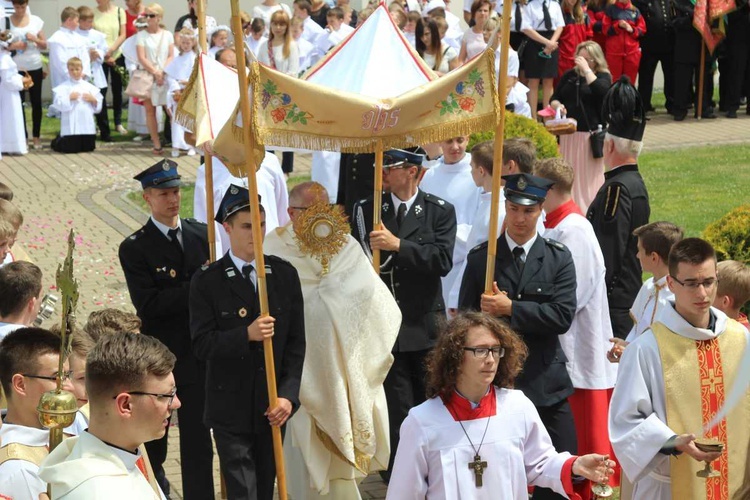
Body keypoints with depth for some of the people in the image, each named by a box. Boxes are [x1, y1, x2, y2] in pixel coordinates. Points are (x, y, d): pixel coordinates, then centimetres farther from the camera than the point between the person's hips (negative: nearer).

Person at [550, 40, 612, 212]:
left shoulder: (603, 77, 1)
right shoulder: (569, 75, 14)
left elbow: (600, 91, -22)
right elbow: (554, 98, 17)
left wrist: (586, 69, -17)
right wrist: (557, 105, -6)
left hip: (592, 135, -5)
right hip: (568, 134, 5)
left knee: (590, 177, -3)